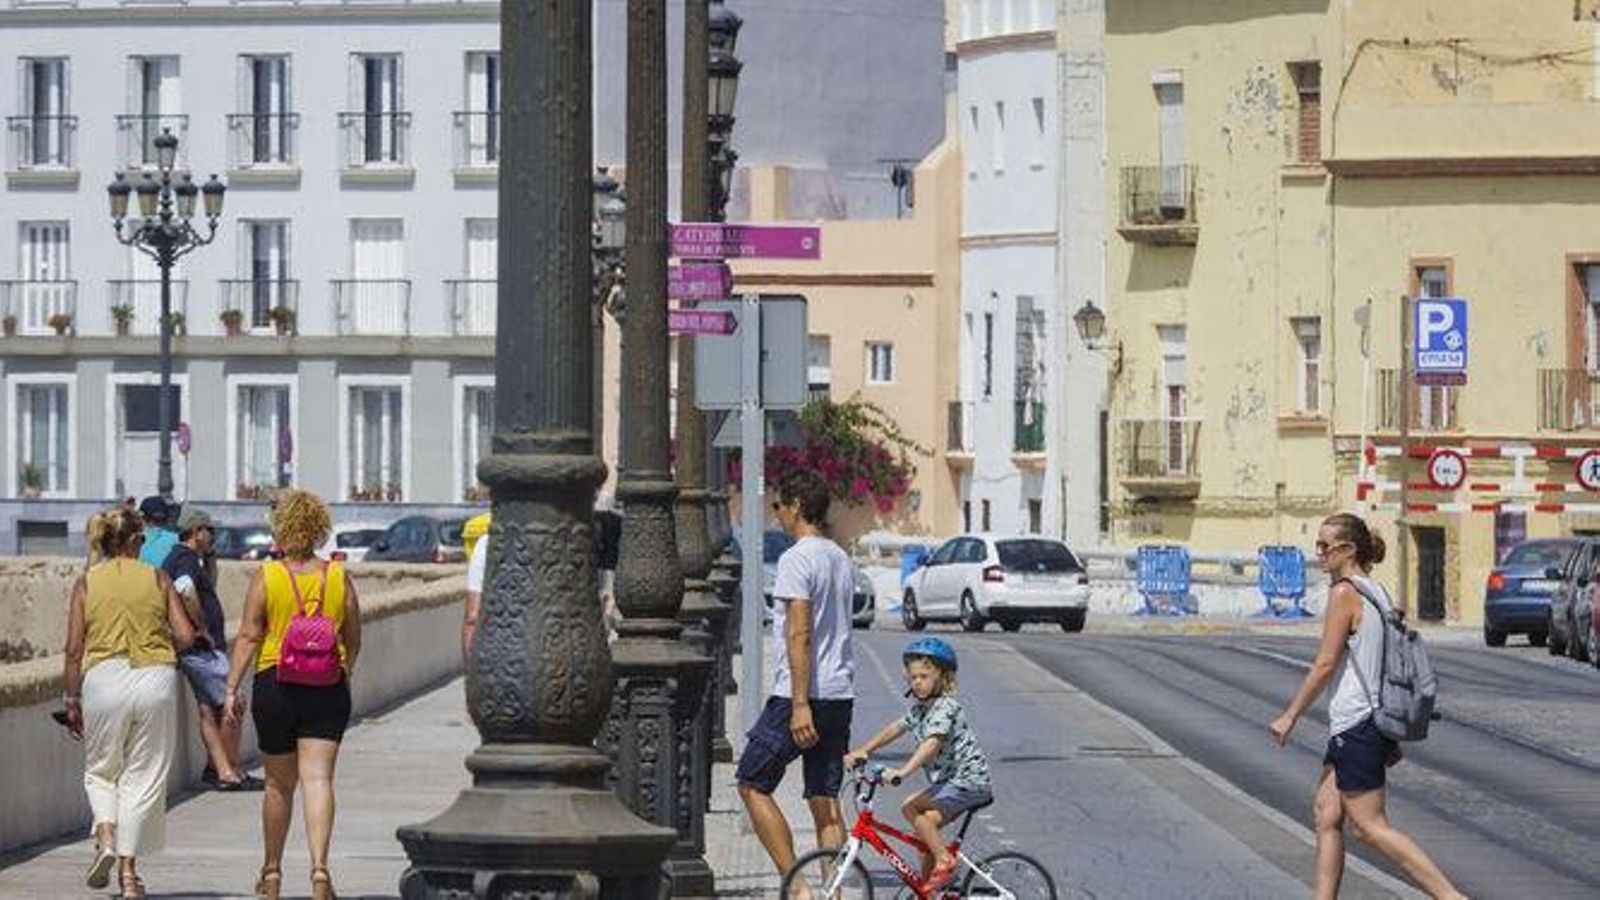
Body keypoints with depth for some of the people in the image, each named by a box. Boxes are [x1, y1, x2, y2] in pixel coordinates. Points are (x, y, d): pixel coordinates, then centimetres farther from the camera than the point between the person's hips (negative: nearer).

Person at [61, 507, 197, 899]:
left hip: (103, 677, 0)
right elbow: (186, 636, -1)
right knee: (143, 776, 8)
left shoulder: (87, 583, 3)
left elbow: (74, 649, 0)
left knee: (101, 769, 18)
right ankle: (128, 868, 5)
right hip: (155, 678, 0)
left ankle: (106, 838, -5)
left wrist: (72, 700, 7)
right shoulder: (157, 579, 3)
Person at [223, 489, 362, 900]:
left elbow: (248, 635, -7)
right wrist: (344, 675, 27)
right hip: (328, 689, 1)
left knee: (279, 784, 12)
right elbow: (353, 640, 10)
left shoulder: (265, 577, -3)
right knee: (318, 779, -4)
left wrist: (232, 688, -6)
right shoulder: (338, 578, 3)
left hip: (275, 685, -1)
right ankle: (319, 866, -21)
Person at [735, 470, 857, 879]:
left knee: (752, 784, 3)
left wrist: (800, 705, -23)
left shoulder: (797, 559, -13)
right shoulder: (841, 559, 15)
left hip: (802, 695, -8)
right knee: (826, 802, 8)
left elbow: (799, 634, -19)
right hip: (841, 694, 8)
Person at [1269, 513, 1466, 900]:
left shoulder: (1344, 593, -13)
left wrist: (1289, 717, -8)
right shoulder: (1377, 592, 13)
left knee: (1369, 826, -6)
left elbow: (1325, 664, -15)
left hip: (1355, 723, -10)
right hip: (1375, 718, 10)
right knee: (1326, 816, 11)